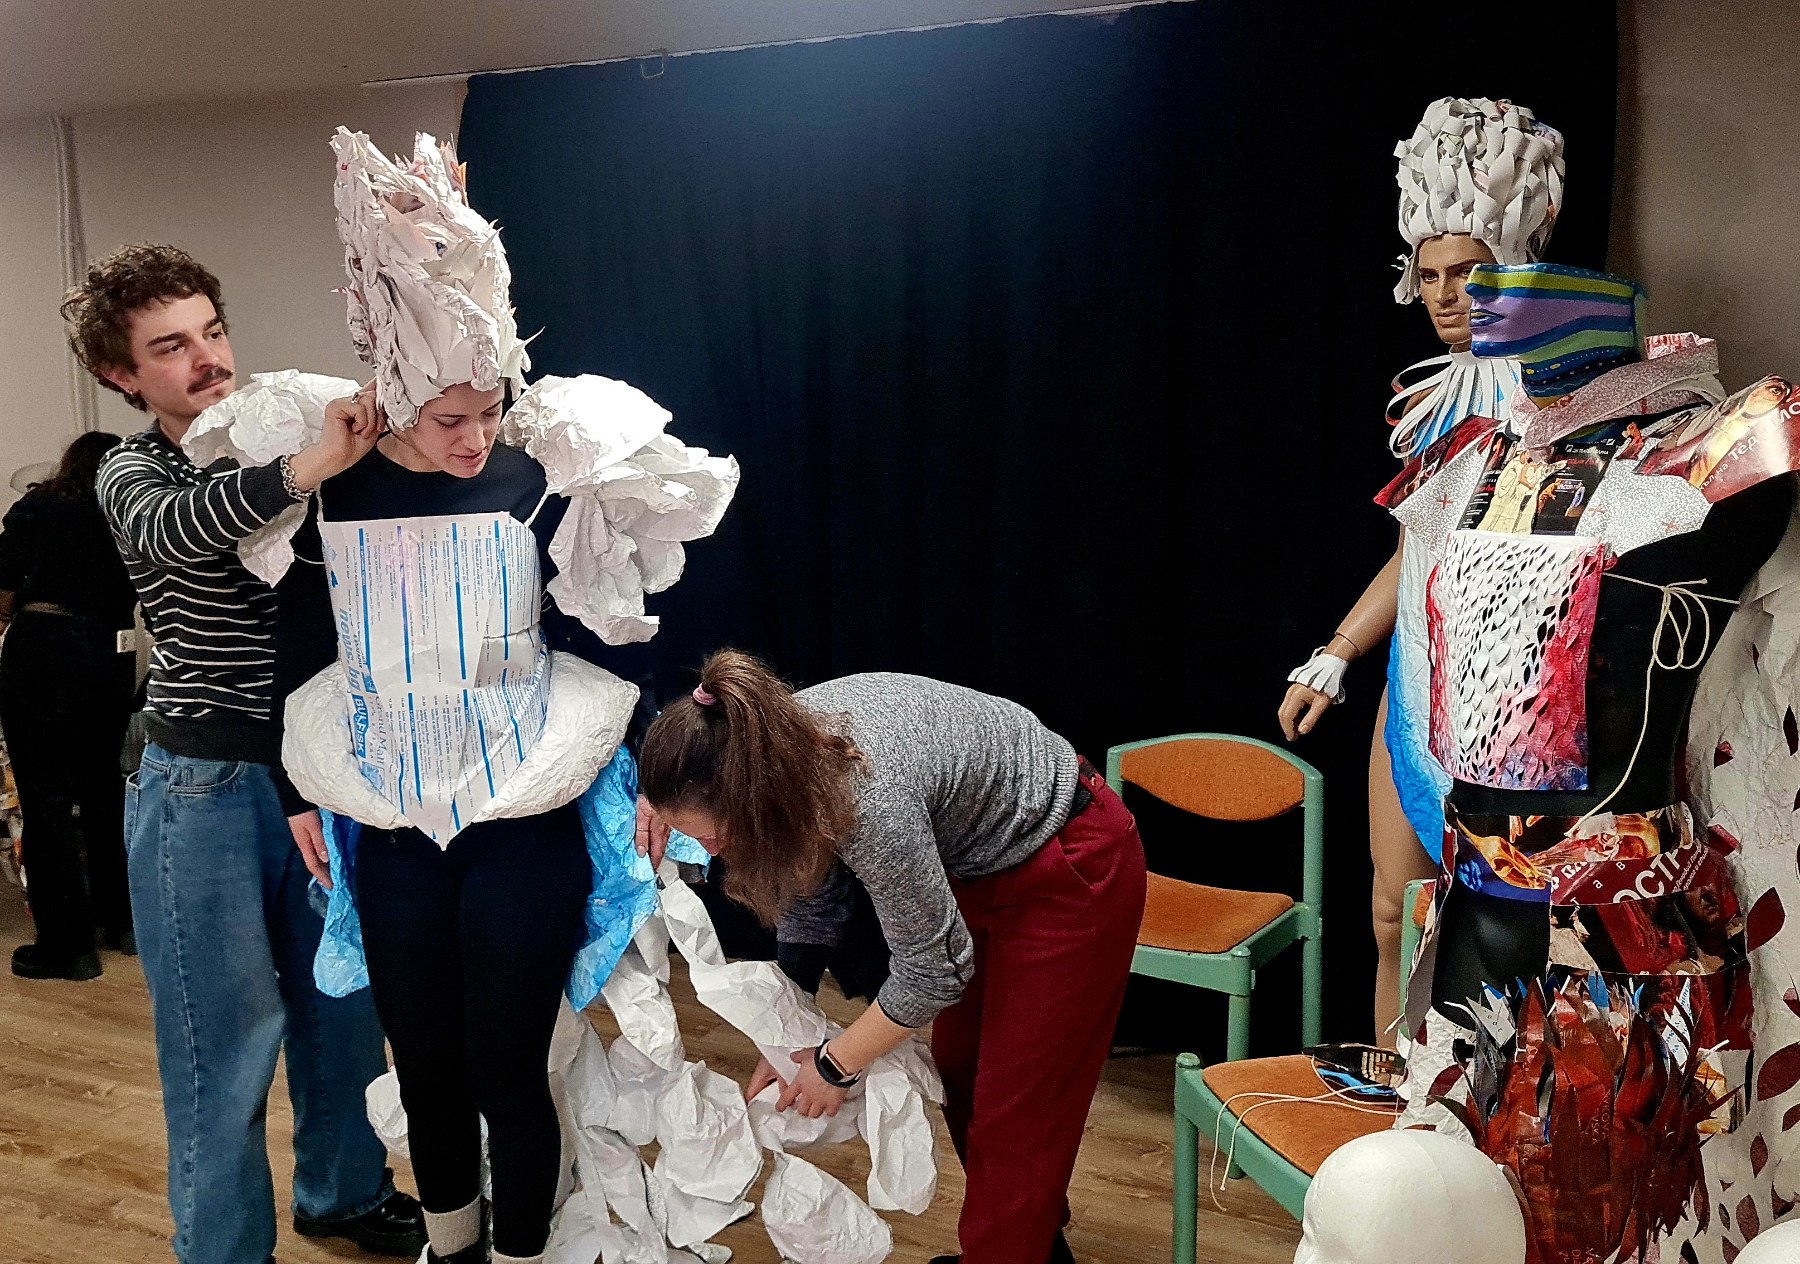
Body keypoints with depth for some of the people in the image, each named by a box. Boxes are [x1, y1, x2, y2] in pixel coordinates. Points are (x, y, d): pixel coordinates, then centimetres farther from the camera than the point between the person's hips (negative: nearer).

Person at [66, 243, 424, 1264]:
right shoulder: (134, 474, -7)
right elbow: (171, 530, -30)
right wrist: (308, 468, -47)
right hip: (206, 788, -4)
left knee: (344, 1001, 18)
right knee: (228, 1036, 3)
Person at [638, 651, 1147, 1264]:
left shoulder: (870, 798, -39)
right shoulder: (775, 748, -16)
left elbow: (935, 967, -24)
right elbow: (807, 901, 2)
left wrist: (835, 1063, -11)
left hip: (1070, 871, -8)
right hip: (982, 862, 9)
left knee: (1014, 1108, -1)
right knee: (958, 1074, 19)